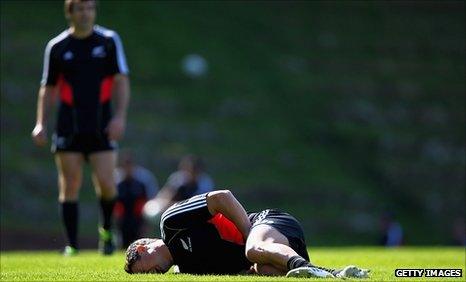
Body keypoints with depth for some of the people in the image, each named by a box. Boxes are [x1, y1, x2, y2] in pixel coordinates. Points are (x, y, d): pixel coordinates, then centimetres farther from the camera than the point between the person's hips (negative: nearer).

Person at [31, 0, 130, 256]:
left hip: (102, 126, -1)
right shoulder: (56, 47, 5)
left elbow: (121, 81, 0)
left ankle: (107, 230, 17)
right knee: (70, 185, -2)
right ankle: (72, 244, 5)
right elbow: (48, 89, 12)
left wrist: (120, 116, -12)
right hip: (68, 127, 1)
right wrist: (41, 124, 2)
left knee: (106, 184, -9)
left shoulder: (109, 40, 3)